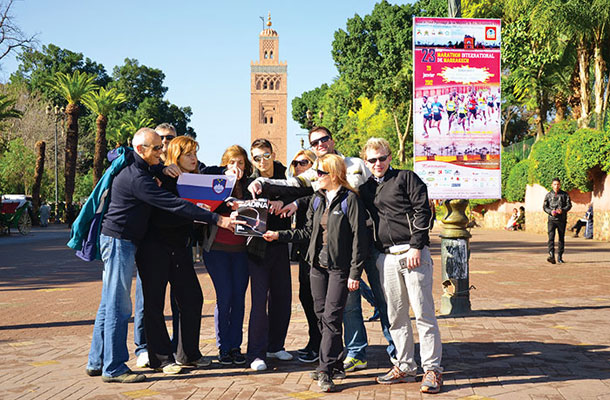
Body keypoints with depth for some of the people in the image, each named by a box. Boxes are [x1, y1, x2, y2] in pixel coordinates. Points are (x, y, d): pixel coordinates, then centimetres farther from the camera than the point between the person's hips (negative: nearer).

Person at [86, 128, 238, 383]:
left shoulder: (137, 169, 11)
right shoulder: (135, 178, -20)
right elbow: (174, 205, -25)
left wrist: (162, 169, 10)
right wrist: (216, 219, -26)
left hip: (119, 241, 10)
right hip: (119, 240, -10)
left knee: (110, 304, 14)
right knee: (119, 306, -6)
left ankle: (96, 362, 21)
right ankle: (113, 368, 0)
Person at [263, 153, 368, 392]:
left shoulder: (350, 199, -9)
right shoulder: (317, 200, 11)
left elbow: (359, 237, -10)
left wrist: (355, 273, -13)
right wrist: (279, 235, 11)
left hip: (339, 268, -7)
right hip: (318, 265, 7)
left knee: (332, 318, -8)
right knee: (322, 316, 8)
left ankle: (325, 370, -4)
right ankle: (336, 365, 19)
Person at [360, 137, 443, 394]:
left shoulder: (406, 178, 2)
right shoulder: (366, 189, 17)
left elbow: (422, 211, -5)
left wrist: (416, 246, -13)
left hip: (413, 253, -5)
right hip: (386, 257, 5)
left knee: (423, 313, -4)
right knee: (396, 316, 8)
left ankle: (432, 369, 3)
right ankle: (405, 367, 18)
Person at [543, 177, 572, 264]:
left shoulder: (565, 194, 6)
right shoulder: (548, 195, 7)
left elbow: (569, 205, 1)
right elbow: (544, 206, 7)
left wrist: (562, 210, -18)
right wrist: (550, 211, -12)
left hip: (562, 220, 1)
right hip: (551, 219, -1)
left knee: (561, 238, 6)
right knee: (551, 237, -15)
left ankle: (560, 257, 16)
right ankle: (551, 256, -24)